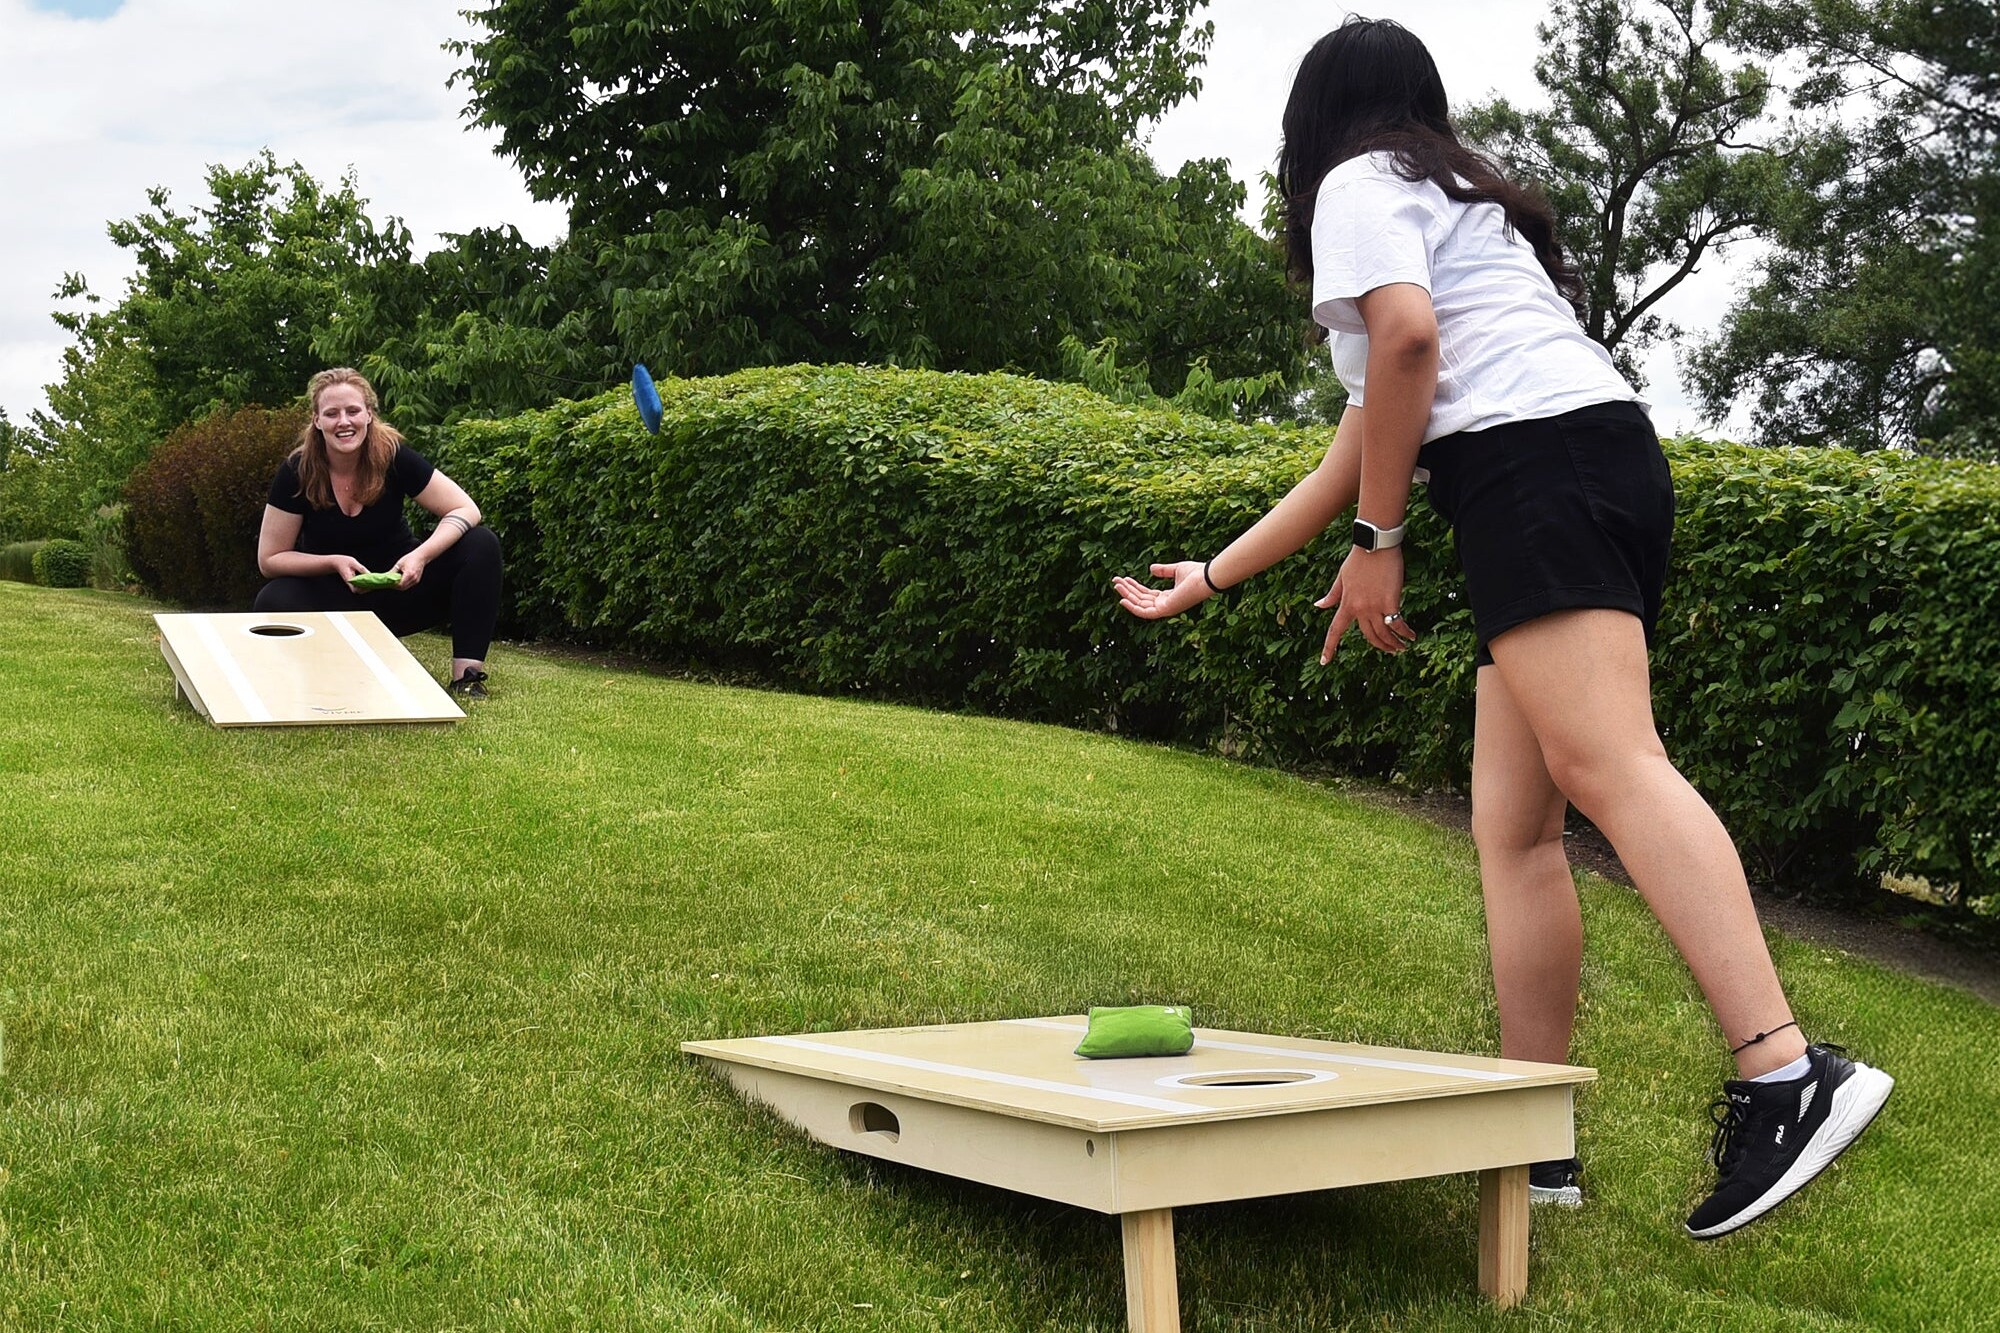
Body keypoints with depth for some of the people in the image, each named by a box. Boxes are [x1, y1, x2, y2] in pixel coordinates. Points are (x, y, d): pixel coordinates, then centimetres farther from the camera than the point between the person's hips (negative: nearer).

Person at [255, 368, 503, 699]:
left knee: (482, 545, -23)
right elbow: (270, 559, -10)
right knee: (273, 602, -33)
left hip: (398, 588, 1)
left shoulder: (394, 458, -16)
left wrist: (421, 555, -33)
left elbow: (465, 510, -16)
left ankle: (467, 673, -25)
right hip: (332, 596, -1)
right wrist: (335, 563, -26)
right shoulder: (296, 473, -16)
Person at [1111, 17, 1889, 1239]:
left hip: (1538, 461, -9)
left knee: (1609, 768, -23)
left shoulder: (1359, 181, 9)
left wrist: (1378, 544, -8)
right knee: (1513, 827, 5)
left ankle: (1788, 1074, -34)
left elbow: (1407, 333, -13)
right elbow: (1357, 458, 36)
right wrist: (1210, 579, 40)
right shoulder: (1460, 202, 36)